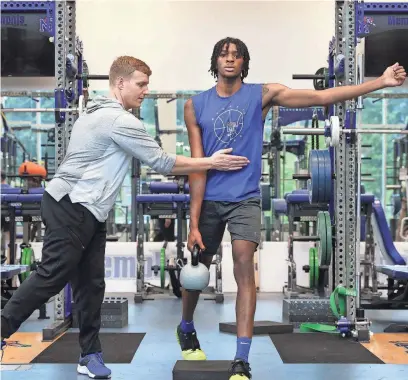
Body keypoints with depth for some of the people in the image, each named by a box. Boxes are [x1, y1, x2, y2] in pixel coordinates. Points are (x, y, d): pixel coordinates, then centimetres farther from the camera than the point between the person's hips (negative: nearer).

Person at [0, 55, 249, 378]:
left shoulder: (99, 112, 18)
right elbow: (162, 163, -12)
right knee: (51, 278, -8)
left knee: (91, 283, 8)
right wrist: (212, 163, -6)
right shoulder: (120, 120, -14)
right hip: (72, 208, -10)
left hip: (86, 211, 10)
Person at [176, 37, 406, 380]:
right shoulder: (195, 105, 0)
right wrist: (194, 223, -10)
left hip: (244, 198, -1)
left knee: (244, 265, -16)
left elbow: (321, 97, -9)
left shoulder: (262, 94, -1)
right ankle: (186, 329, 42)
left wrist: (380, 82, -16)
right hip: (207, 199, 2)